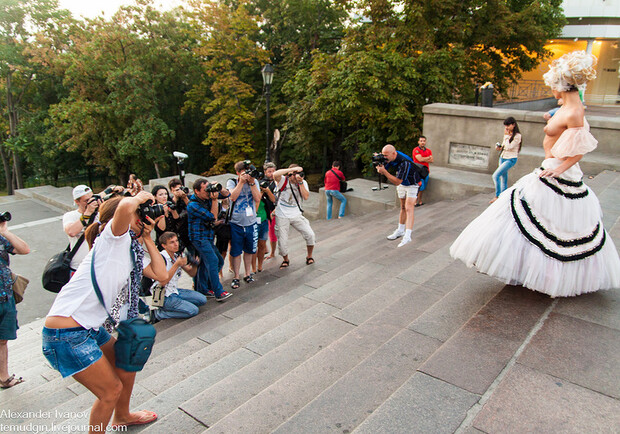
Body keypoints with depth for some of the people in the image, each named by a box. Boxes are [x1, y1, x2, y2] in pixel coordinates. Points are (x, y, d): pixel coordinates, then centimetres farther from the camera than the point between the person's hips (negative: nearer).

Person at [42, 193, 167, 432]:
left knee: (127, 369, 24)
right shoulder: (113, 237, -14)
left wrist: (147, 238, 5)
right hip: (66, 334, -10)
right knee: (111, 390, 3)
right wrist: (139, 197, -14)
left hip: (91, 328, 10)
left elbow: (160, 274, 7)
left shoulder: (132, 249, 13)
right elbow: (125, 207, -37)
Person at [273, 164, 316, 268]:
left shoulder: (303, 183, 1)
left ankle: (309, 256, 15)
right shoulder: (283, 180, -9)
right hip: (282, 216, -2)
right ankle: (285, 260, 31)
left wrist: (300, 182, -20)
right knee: (282, 242, 1)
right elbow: (275, 174, -32)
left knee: (310, 234, -9)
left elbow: (306, 197, -13)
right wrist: (293, 169, -31)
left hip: (296, 215, 2)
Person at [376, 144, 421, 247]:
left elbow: (397, 182, -35)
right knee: (403, 208, 15)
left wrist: (384, 171, -39)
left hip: (412, 185, -7)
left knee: (408, 209, -18)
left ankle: (407, 236, -26)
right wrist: (379, 164, -27)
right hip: (402, 184, 8)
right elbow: (382, 171, -4)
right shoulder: (391, 157, -13)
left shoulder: (405, 163, -37)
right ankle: (400, 231, 26)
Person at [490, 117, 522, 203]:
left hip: (510, 159, -8)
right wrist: (500, 147, 1)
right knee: (503, 178, 10)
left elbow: (509, 147, -20)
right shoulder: (507, 134, 11)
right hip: (502, 158, 8)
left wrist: (506, 136, -14)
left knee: (496, 175, -19)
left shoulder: (517, 136, -12)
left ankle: (497, 196, -12)